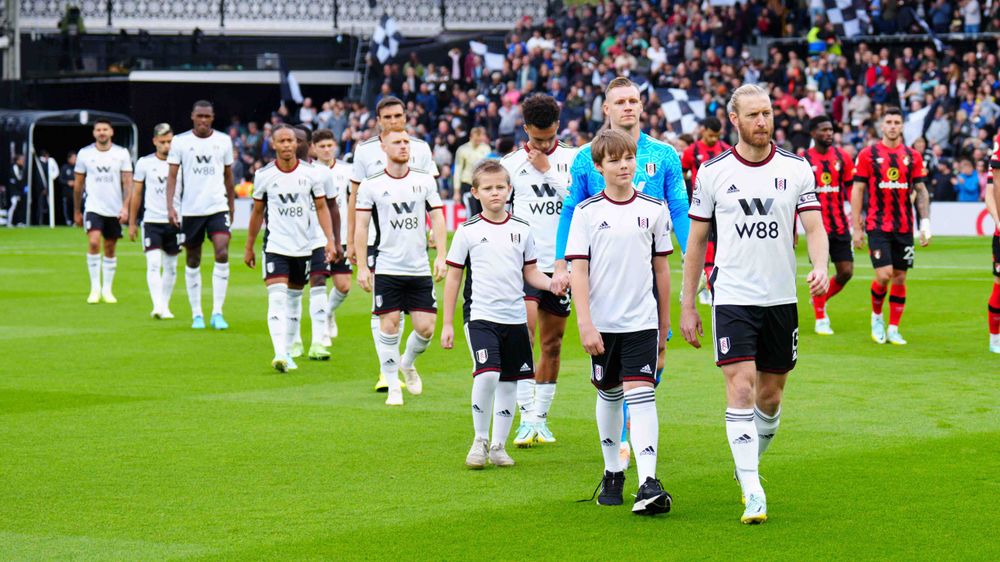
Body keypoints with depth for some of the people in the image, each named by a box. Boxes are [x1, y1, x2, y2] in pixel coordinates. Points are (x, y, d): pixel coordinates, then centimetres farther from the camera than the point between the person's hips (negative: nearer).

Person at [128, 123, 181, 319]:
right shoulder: (145, 163, 3)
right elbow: (136, 194, 10)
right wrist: (132, 223, 10)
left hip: (174, 222, 1)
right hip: (152, 221, -1)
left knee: (171, 267, 8)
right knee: (153, 264, -14)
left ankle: (164, 306, 19)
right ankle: (158, 306, -21)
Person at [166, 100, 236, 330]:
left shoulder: (223, 140, 6)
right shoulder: (180, 142, 0)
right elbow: (172, 176, -1)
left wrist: (231, 205, 18)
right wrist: (170, 206, -11)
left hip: (217, 207, 0)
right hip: (190, 210, 0)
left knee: (222, 253, -16)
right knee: (193, 261, 7)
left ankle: (217, 312, -12)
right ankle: (196, 314, 17)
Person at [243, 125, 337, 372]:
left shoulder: (310, 174, 0)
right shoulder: (263, 175, 0)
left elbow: (322, 208, 5)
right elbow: (257, 212, 11)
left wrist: (330, 240, -7)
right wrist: (249, 247, 15)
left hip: (303, 247, 2)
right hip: (275, 246, -2)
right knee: (277, 298, -16)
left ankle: (287, 351, 23)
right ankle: (280, 354, -26)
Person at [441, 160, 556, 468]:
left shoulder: (522, 229, 7)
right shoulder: (468, 231, -1)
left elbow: (531, 273, 14)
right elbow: (453, 277, 3)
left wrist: (553, 283, -8)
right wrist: (447, 324, 2)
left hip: (515, 317, 4)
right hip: (480, 315, -4)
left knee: (509, 382, 7)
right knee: (487, 374, -22)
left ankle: (498, 445, 20)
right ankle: (479, 440, -4)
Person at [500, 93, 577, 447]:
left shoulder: (572, 159, 5)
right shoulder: (511, 163, 6)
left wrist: (547, 170, -10)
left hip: (560, 264, 2)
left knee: (552, 343, 8)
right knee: (524, 330, -19)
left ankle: (541, 417, 19)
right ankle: (527, 418, -19)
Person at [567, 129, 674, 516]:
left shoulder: (654, 209, 3)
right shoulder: (587, 212, -1)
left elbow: (661, 267, 10)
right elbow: (578, 270, -4)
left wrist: (664, 324, 12)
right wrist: (585, 323, -12)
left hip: (643, 321, -1)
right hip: (603, 322, 1)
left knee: (641, 395, -13)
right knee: (609, 394, 14)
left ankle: (648, 482, -21)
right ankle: (612, 473, 31)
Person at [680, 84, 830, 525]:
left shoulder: (797, 168, 2)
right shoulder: (713, 172, 0)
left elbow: (814, 226, -3)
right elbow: (696, 240, 6)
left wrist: (820, 266, -25)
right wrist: (687, 305, 5)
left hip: (781, 298, 2)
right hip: (732, 298, -2)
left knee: (770, 395, 10)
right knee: (741, 388, -14)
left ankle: (748, 466, 36)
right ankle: (753, 494, -15)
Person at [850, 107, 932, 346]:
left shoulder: (913, 156, 7)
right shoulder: (868, 154, -1)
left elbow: (921, 191, 10)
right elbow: (857, 191, 0)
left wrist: (925, 224, 0)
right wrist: (857, 227, -3)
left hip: (904, 227, 3)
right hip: (877, 225, -3)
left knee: (900, 278, 4)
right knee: (883, 275, -12)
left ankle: (893, 329, 13)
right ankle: (876, 317, 14)